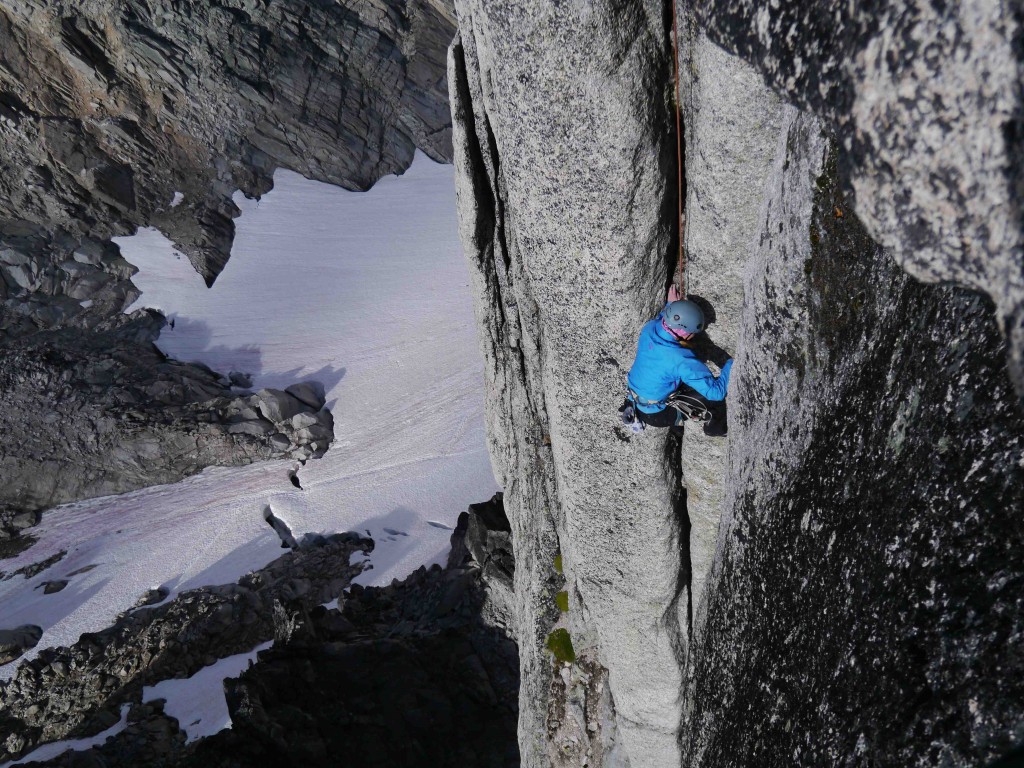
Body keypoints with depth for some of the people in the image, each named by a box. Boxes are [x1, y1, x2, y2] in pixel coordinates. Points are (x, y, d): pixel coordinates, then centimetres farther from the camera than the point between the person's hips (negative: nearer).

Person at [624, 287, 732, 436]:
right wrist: (731, 363, -20)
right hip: (656, 415, -7)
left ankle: (676, 423, 37)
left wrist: (669, 305, 19)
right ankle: (715, 428, 24)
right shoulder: (681, 360, -35)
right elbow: (716, 391, -30)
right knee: (714, 394, -3)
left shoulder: (649, 329, -16)